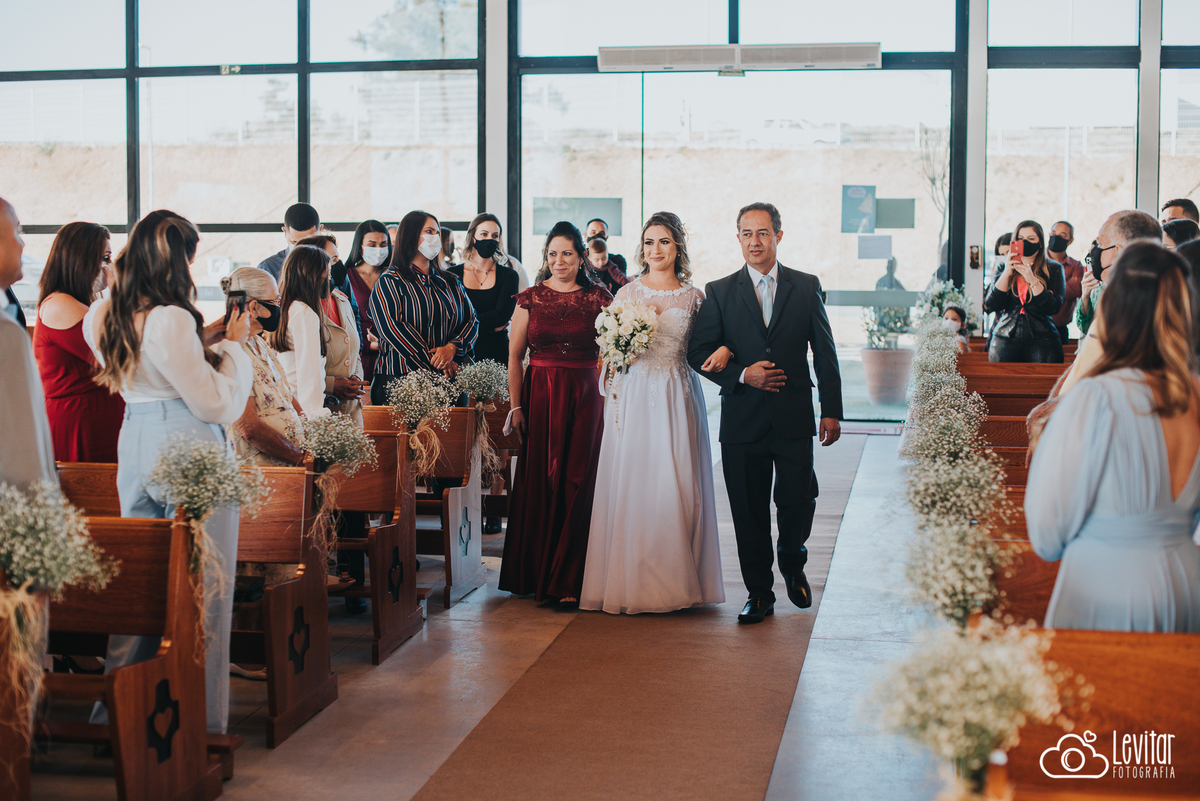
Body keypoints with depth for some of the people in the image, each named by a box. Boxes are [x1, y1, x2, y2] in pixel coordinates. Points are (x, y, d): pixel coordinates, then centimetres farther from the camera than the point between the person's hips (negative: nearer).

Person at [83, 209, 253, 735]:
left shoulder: (105, 317, 6)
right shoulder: (171, 320, -19)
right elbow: (215, 402, -14)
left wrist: (202, 343, 16)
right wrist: (232, 346, -1)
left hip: (135, 449, 8)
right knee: (198, 582, 2)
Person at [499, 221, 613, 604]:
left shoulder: (599, 298, 5)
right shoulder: (530, 298, 5)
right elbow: (514, 356, 5)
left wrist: (609, 400, -5)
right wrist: (516, 405, -3)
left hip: (585, 397, -1)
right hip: (539, 395, 1)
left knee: (577, 482, -2)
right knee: (538, 481, 3)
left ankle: (568, 580, 5)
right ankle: (534, 573, 15)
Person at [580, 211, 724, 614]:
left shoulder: (694, 297, 7)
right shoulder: (627, 294, 7)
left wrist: (724, 349, -12)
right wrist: (615, 401, -6)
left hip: (678, 399, 0)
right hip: (634, 397, 0)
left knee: (677, 487, -2)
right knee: (631, 485, -2)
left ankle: (676, 580, 10)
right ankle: (630, 579, 8)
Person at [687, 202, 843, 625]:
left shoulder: (807, 286, 6)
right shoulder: (719, 292, 5)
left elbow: (825, 352, 6)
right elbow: (698, 352, 2)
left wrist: (831, 410, 2)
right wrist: (741, 374, -13)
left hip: (794, 418, 0)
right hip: (743, 420, 0)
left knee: (798, 502, -1)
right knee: (749, 511, 4)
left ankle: (792, 563, 30)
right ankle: (759, 593, 18)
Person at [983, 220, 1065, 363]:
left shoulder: (1053, 269, 9)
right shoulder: (1002, 269, 15)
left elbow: (1053, 307, -4)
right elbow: (990, 305, 1)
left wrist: (1032, 279, -12)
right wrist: (1007, 273, -6)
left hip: (1040, 340, -2)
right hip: (1005, 338, 2)